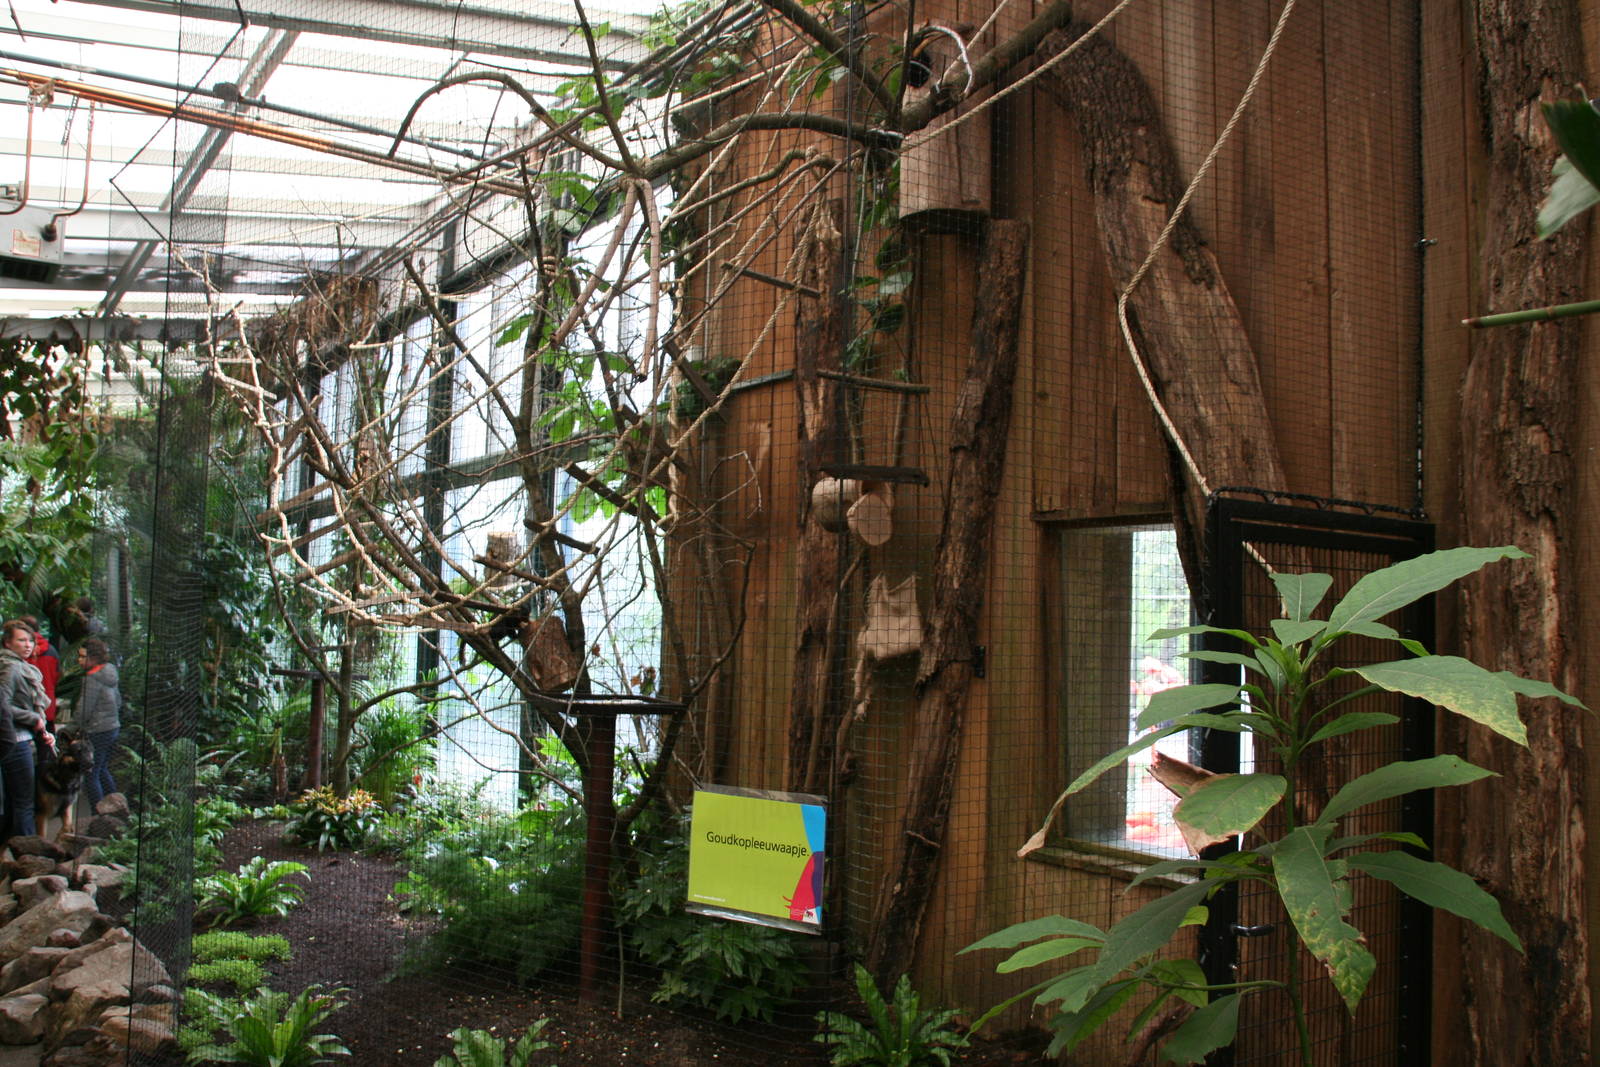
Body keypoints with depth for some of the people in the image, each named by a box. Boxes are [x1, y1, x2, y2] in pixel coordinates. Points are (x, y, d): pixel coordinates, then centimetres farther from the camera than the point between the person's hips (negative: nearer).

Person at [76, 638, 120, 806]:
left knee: (91, 775, -1)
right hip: (114, 727, 9)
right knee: (102, 770, 22)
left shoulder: (92, 679, -18)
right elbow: (118, 701, 17)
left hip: (97, 732, -9)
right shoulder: (110, 674, 7)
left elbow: (84, 711, -17)